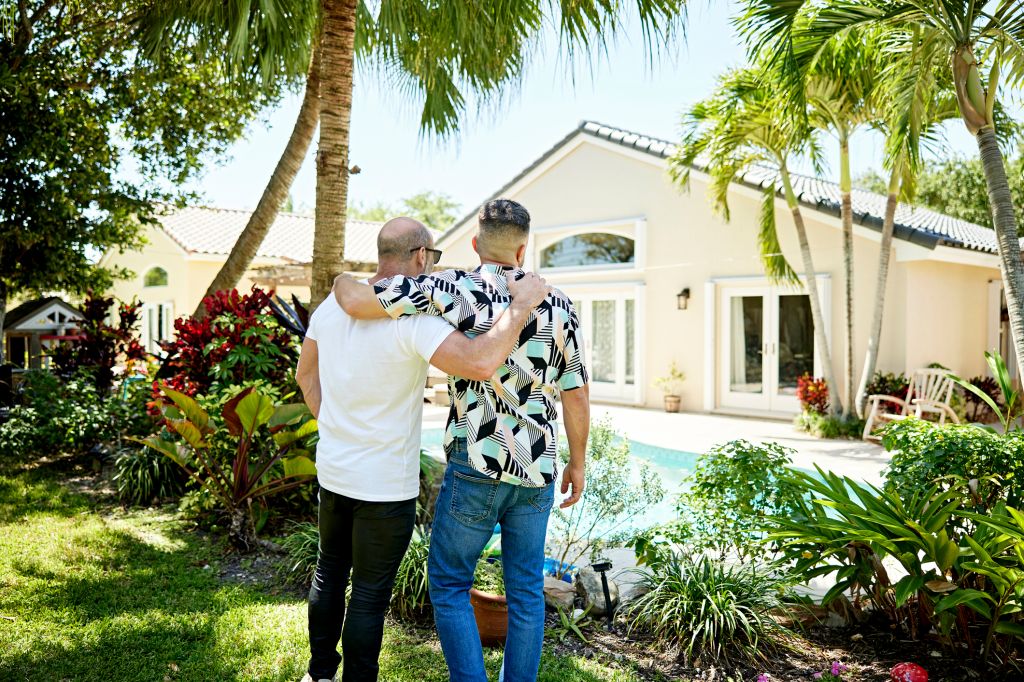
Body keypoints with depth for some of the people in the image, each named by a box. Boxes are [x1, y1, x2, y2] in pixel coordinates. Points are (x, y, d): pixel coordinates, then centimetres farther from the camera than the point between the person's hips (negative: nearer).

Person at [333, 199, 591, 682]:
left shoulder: (454, 289, -11)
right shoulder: (556, 303, 0)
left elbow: (360, 304, -18)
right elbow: (576, 394, 4)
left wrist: (343, 282, 7)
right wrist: (577, 463, 17)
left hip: (477, 467, -4)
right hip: (537, 470, 4)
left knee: (448, 582, 13)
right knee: (525, 587, 17)